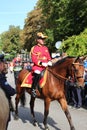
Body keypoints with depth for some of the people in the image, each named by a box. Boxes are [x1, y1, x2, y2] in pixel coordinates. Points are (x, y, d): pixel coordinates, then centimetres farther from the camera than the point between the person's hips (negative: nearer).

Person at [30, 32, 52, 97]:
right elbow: (34, 59, -10)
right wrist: (41, 63, -22)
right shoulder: (34, 48, -2)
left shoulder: (46, 48, 16)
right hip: (37, 66, -6)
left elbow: (49, 57, 19)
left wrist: (49, 62, -4)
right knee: (37, 74, -34)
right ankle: (33, 89, -23)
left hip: (46, 66, 6)